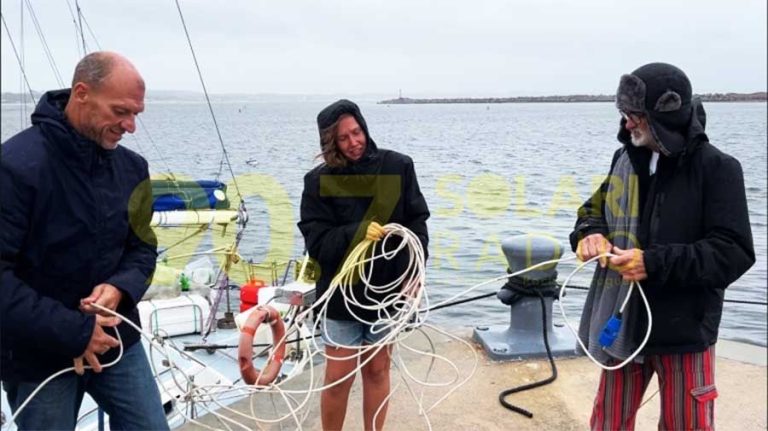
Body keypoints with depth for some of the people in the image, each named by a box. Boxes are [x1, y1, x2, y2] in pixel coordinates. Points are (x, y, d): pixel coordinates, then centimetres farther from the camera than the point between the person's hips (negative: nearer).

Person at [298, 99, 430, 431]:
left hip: (387, 289, 2)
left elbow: (417, 221, 0)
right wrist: (356, 233, -28)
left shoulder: (398, 167, -4)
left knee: (377, 370, 16)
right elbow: (317, 242, -12)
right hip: (341, 292, -2)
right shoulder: (319, 181, -8)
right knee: (338, 378, 6)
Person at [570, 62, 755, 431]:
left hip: (683, 330, -4)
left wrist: (655, 263, -26)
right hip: (622, 321, 5)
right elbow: (594, 209, 13)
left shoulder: (716, 168, -14)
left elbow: (734, 253, -18)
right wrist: (591, 233, -10)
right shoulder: (625, 159, 1)